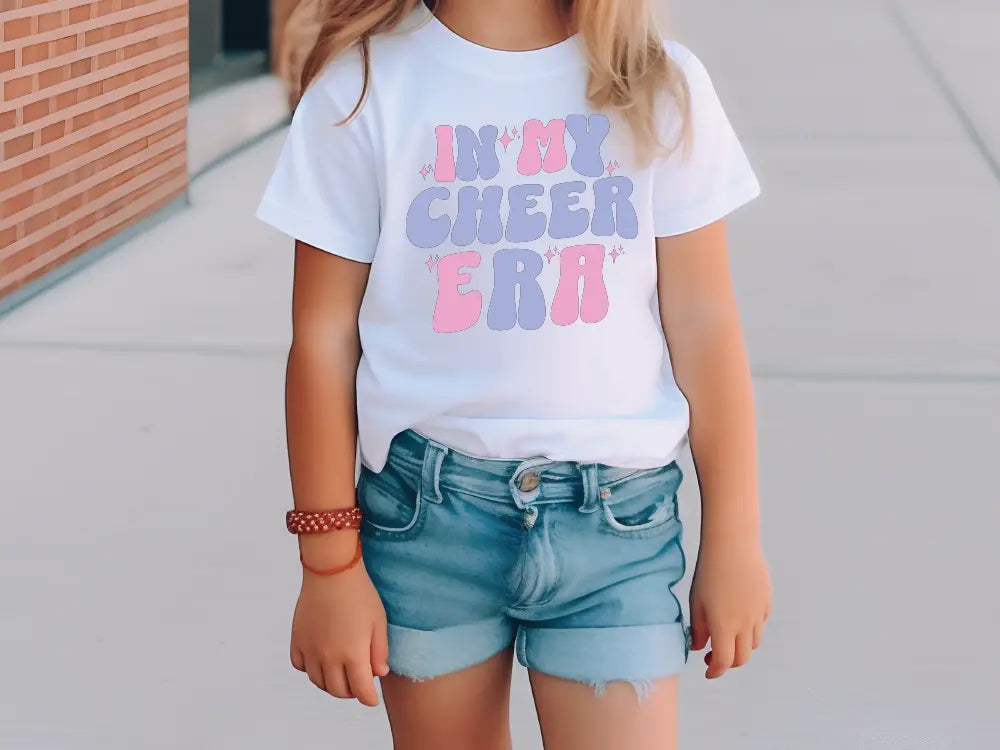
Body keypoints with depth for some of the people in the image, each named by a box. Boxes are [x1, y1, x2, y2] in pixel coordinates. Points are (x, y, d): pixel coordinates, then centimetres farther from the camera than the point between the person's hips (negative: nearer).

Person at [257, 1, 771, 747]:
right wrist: (329, 562, -1)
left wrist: (734, 538, 5)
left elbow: (703, 324, 2)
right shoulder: (365, 86, -5)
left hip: (615, 515, 0)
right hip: (426, 511, 0)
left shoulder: (658, 88, -2)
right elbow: (324, 338, -2)